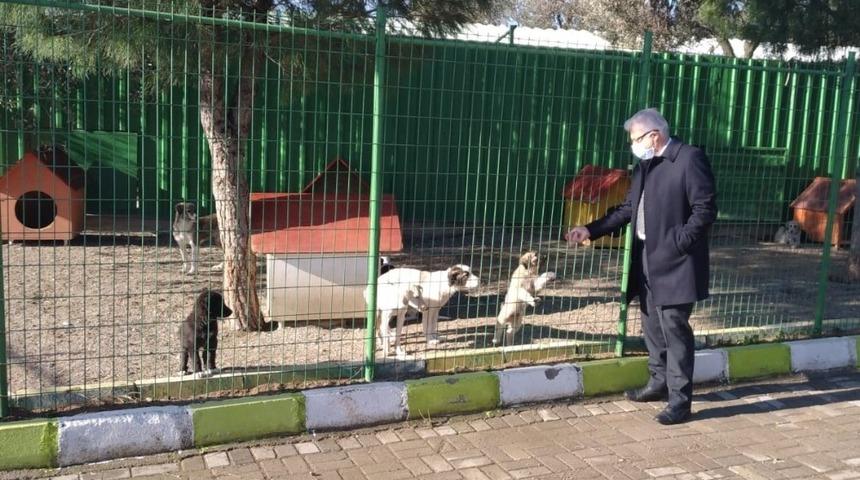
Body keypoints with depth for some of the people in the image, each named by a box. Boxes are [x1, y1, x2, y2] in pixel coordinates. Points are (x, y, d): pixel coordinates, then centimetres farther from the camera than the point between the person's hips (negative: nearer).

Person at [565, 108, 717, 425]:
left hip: (674, 263, -8)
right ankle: (659, 383, 34)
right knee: (652, 326, 17)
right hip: (647, 261, 8)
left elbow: (706, 209, -14)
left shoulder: (690, 158, -11)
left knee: (674, 329, -5)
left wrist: (678, 242, -19)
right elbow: (627, 209, 15)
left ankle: (680, 401, 2)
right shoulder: (644, 165, 14)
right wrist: (591, 230, 7)